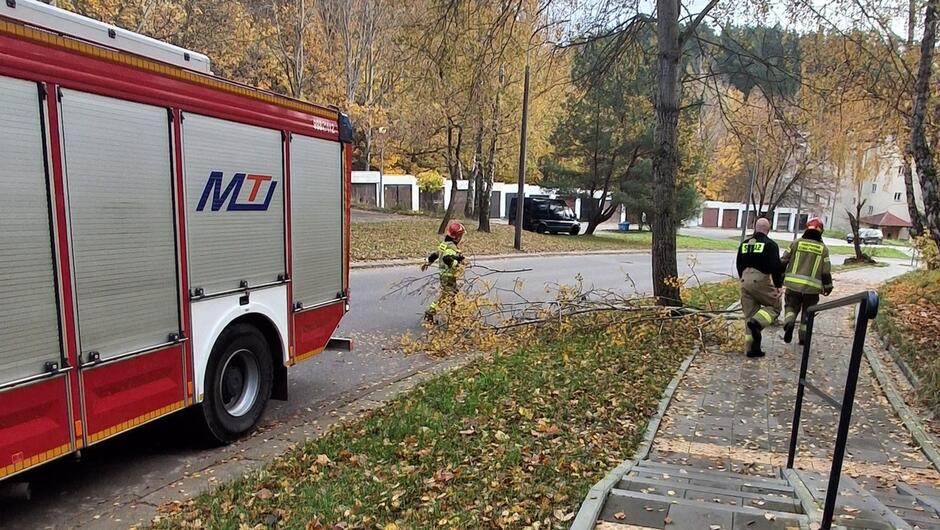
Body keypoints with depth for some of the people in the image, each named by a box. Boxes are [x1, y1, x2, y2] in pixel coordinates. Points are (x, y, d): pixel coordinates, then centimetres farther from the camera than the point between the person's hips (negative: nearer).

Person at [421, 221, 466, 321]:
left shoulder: (444, 244, 9)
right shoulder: (451, 247, -20)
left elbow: (434, 254, 19)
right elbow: (447, 258, -36)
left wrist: (427, 262, 30)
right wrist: (458, 264, -36)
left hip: (443, 274, 10)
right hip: (449, 276, -10)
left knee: (454, 293, 18)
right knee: (447, 296, -4)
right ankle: (430, 313, -3)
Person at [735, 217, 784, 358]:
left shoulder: (744, 244, 13)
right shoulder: (770, 245, -6)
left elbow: (739, 265, 19)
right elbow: (775, 267, -11)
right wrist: (778, 284, -2)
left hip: (745, 281, 6)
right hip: (761, 281, -6)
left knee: (749, 314, 10)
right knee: (774, 306, 12)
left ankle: (752, 348, 10)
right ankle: (757, 323, -17)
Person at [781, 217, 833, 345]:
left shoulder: (796, 243, 1)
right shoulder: (823, 248, 2)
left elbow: (783, 262, 3)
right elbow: (826, 271, 2)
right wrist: (828, 286, 15)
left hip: (793, 284, 0)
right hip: (812, 287, 0)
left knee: (791, 306, 14)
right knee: (807, 312, 16)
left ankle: (789, 323, -15)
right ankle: (803, 338, 20)